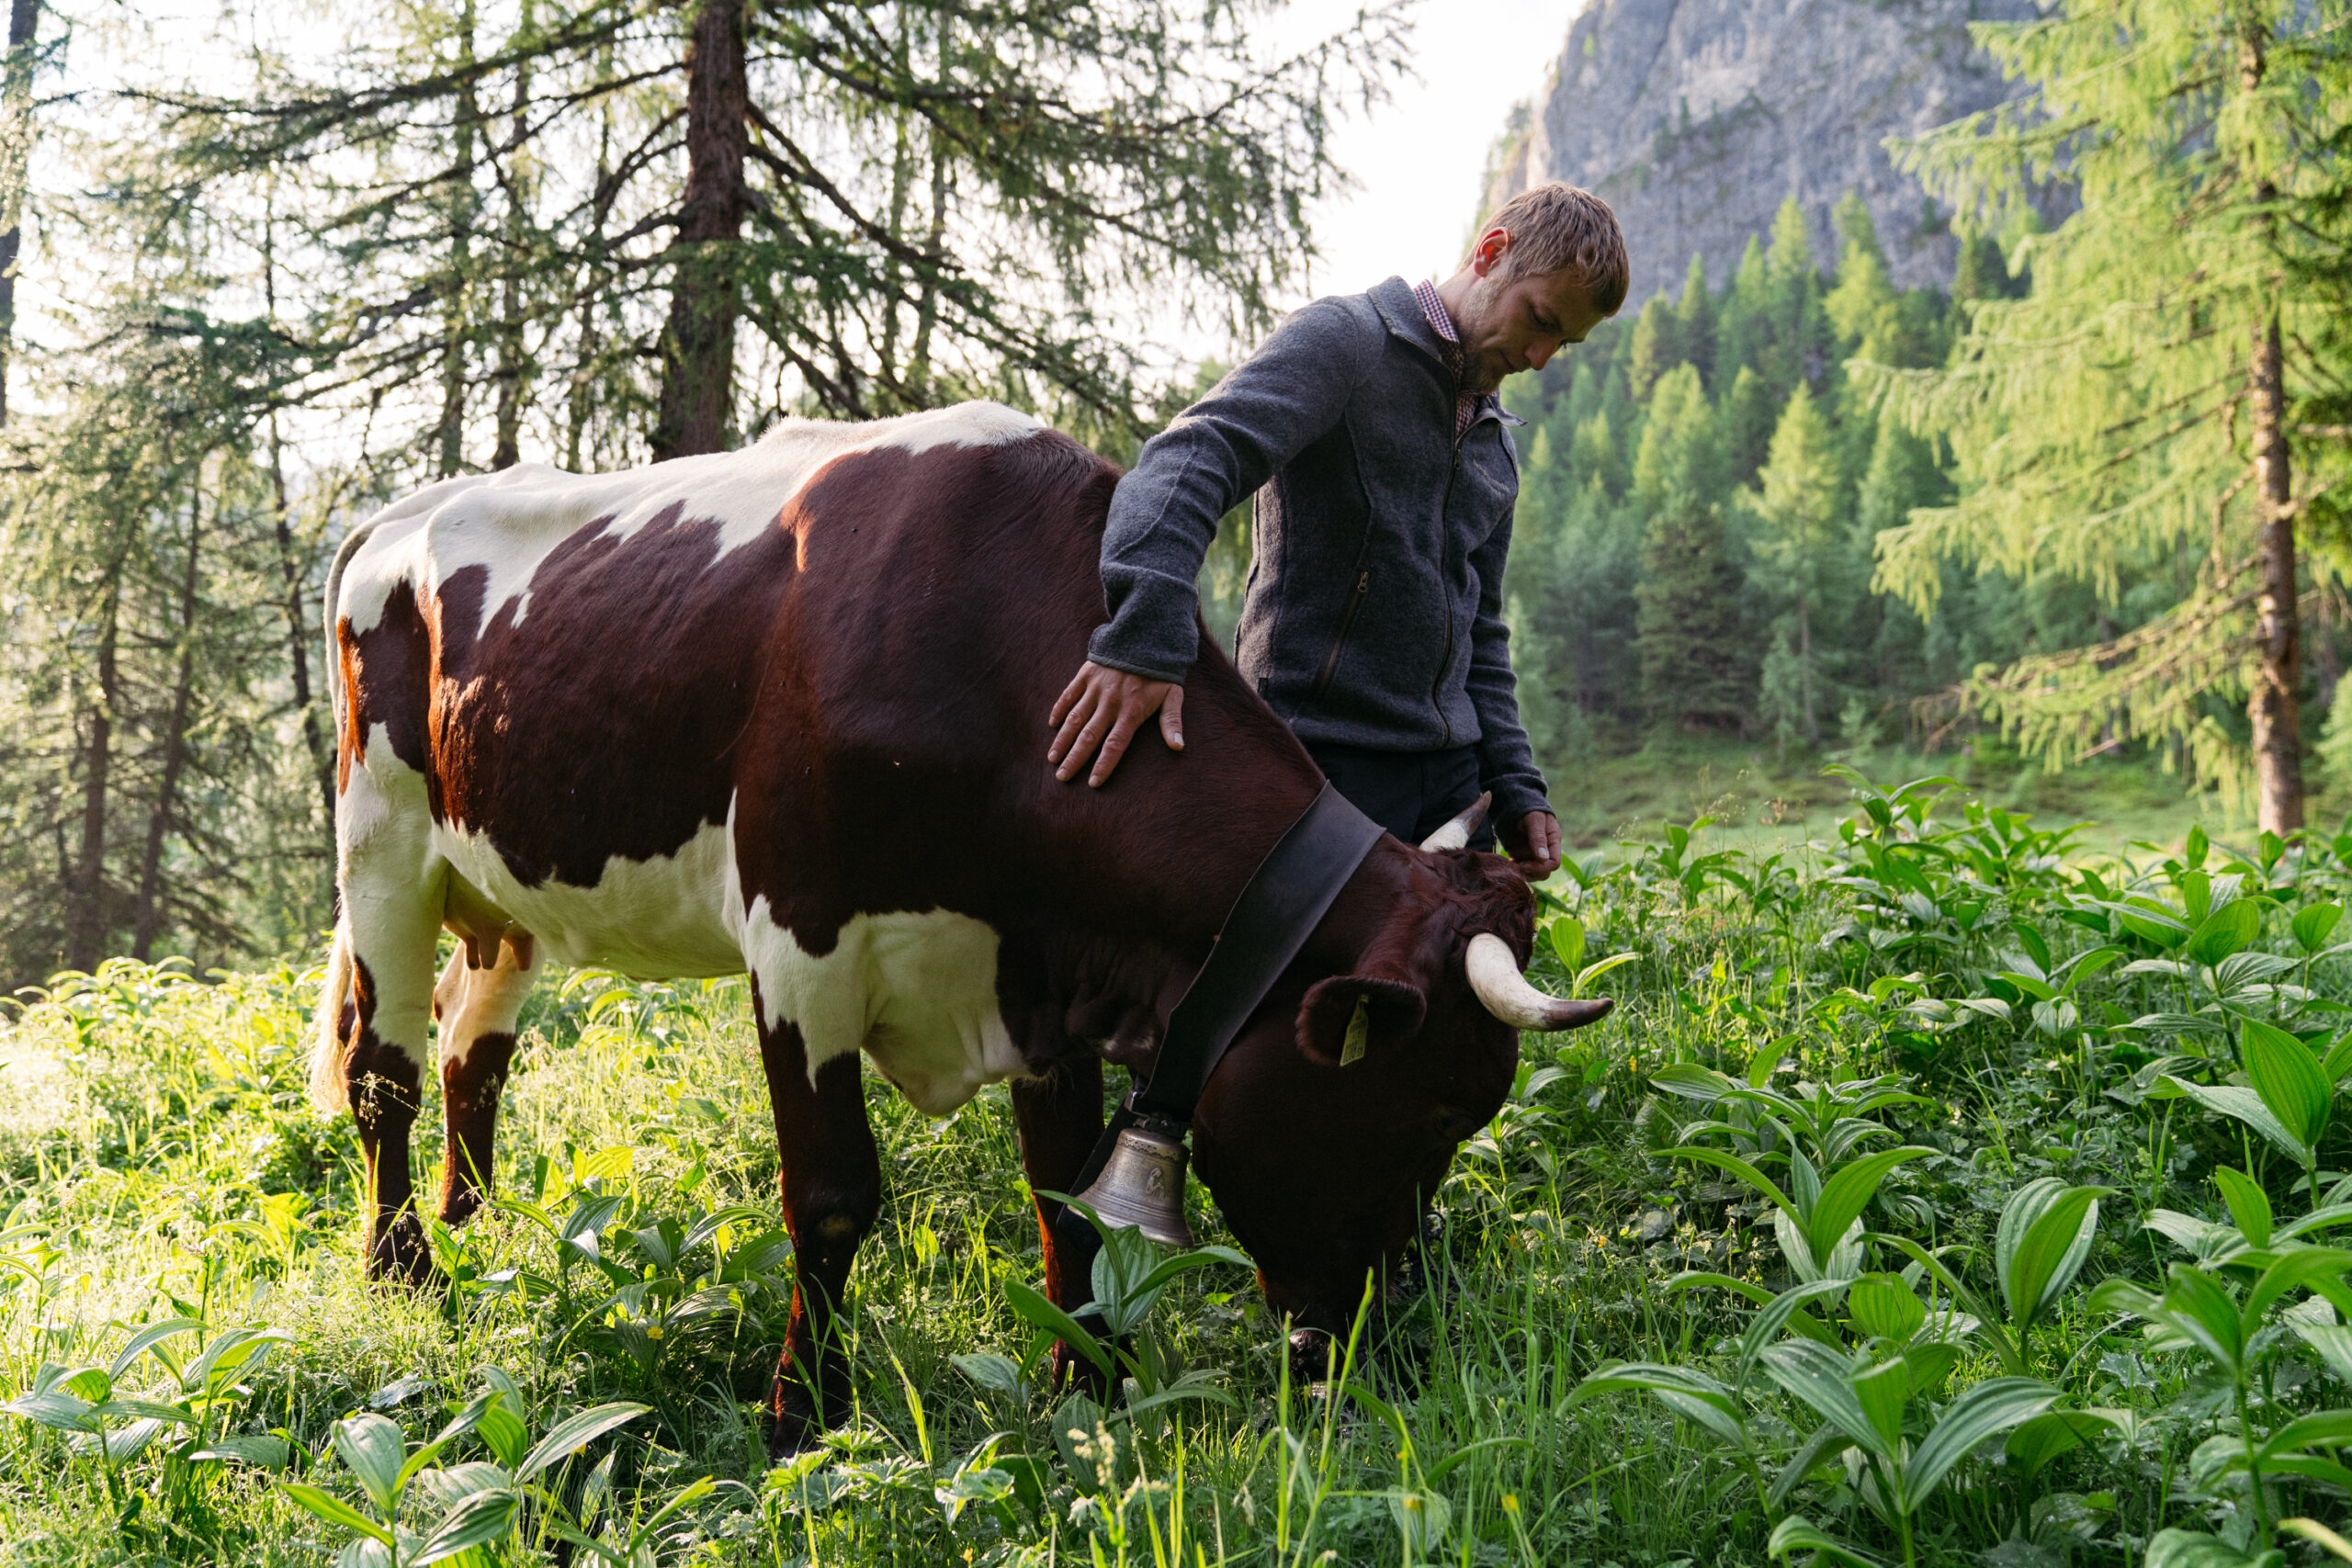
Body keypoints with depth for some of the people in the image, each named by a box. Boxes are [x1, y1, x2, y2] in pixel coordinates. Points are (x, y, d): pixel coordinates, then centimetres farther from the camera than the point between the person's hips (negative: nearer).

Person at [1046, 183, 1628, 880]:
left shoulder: (1496, 447, 20)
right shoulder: (1342, 339, -5)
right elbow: (1194, 455, -22)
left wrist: (1515, 786, 17)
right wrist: (1145, 635, -37)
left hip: (1449, 769, 8)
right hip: (1323, 756, -8)